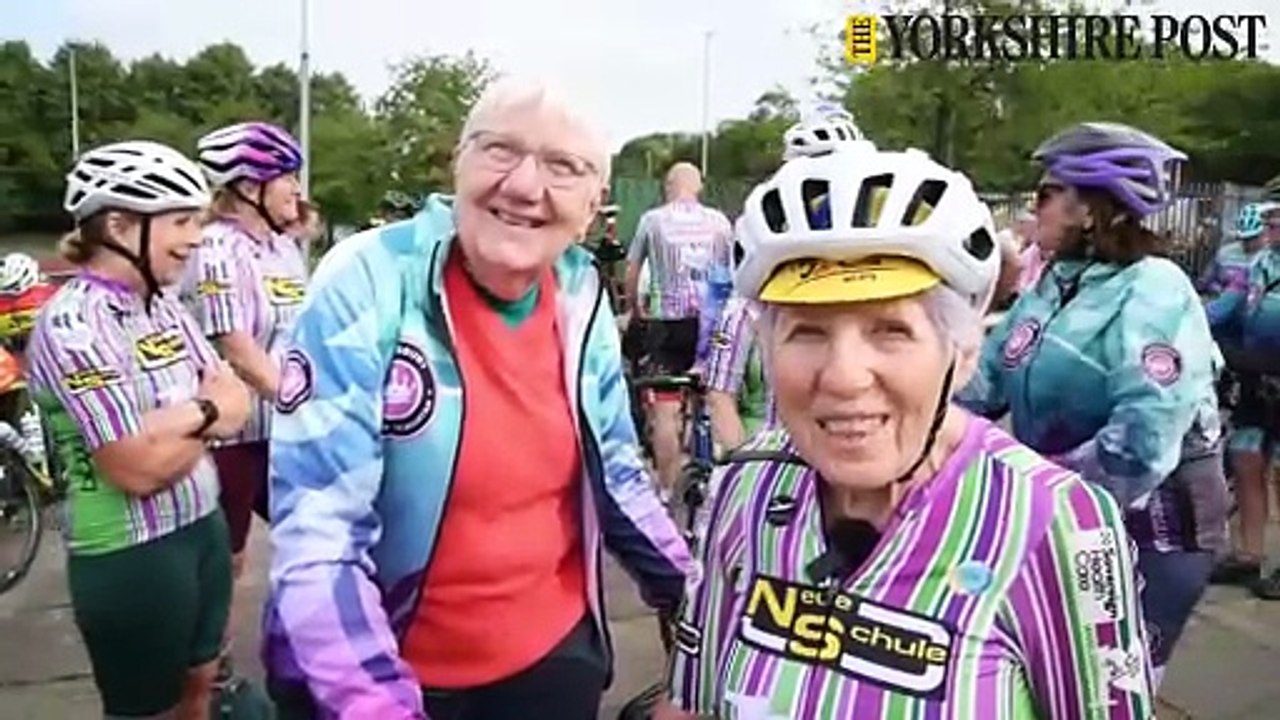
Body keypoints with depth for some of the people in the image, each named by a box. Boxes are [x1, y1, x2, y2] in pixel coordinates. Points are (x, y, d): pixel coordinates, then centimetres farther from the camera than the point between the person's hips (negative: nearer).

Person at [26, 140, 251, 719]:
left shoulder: (163, 306, 4)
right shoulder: (73, 325, -20)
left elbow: (237, 403, -1)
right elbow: (140, 469, -24)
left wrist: (179, 418, -20)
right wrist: (206, 415, -8)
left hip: (202, 528, 7)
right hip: (131, 557, -7)